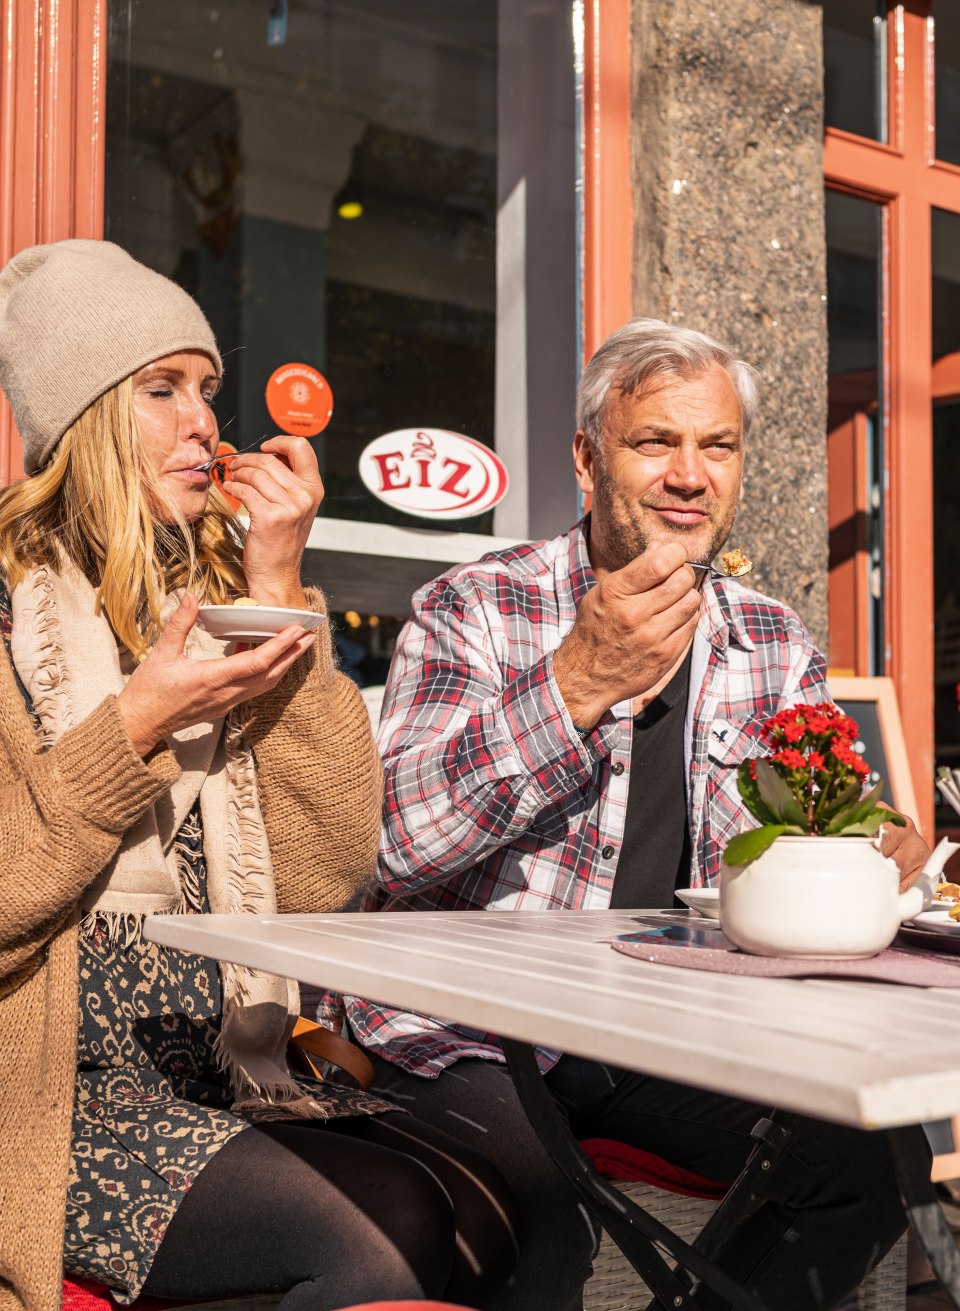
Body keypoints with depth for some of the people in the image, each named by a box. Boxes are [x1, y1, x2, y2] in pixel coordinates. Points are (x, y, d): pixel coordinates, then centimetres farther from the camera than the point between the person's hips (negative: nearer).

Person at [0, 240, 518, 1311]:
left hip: (222, 1069, 5)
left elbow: (327, 868, 0)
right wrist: (138, 724, -16)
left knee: (482, 1213, -19)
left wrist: (281, 592, -4)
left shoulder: (213, 594, 13)